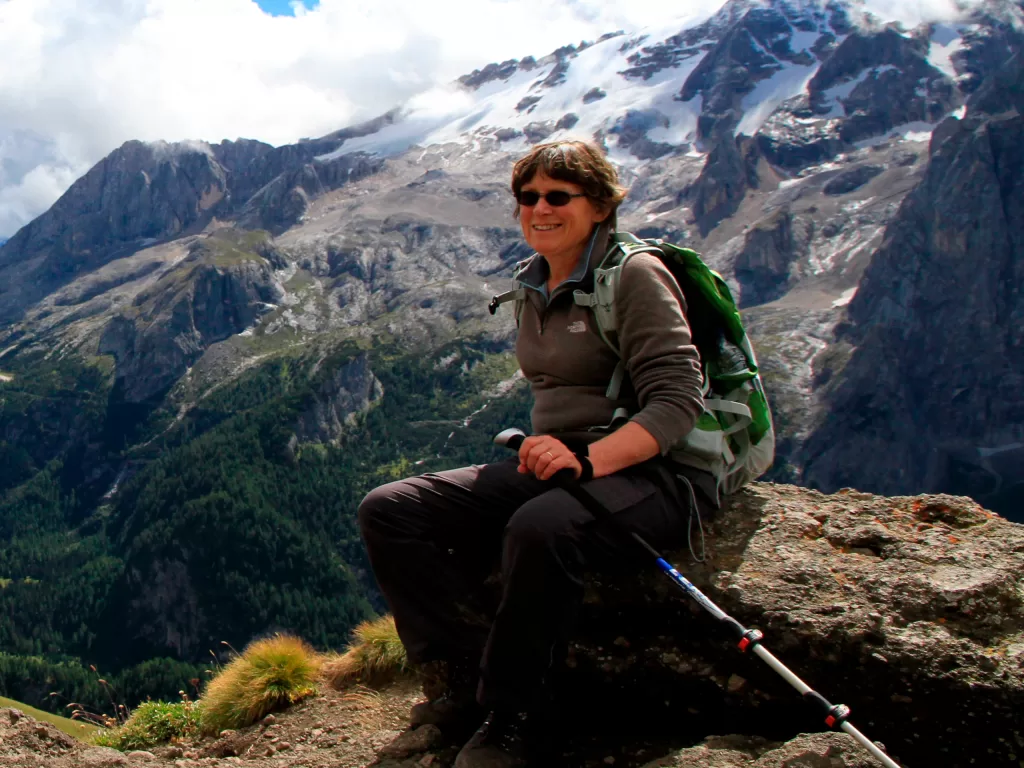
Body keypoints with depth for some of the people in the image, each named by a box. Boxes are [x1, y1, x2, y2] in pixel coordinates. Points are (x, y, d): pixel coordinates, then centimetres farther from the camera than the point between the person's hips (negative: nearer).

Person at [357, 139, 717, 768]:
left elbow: (679, 401, -17)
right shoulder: (537, 288, 14)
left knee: (540, 528, -41)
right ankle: (473, 675, -13)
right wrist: (550, 451, 5)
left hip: (651, 473, -7)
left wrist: (588, 458, -32)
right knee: (389, 510, -9)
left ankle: (506, 717, -19)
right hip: (557, 466, 8)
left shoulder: (636, 275, -8)